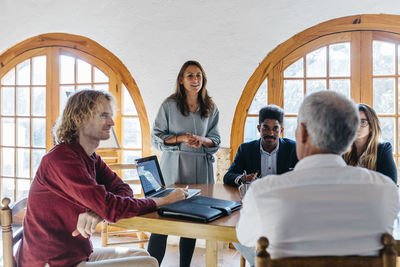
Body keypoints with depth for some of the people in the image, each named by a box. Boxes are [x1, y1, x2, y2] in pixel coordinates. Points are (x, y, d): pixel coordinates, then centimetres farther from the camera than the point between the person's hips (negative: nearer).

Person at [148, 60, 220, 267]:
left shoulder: (211, 108, 10)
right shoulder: (169, 105, 1)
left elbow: (216, 140, 12)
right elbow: (156, 138, 1)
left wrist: (202, 140, -10)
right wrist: (180, 138, -14)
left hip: (200, 170, 3)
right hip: (173, 168, -3)